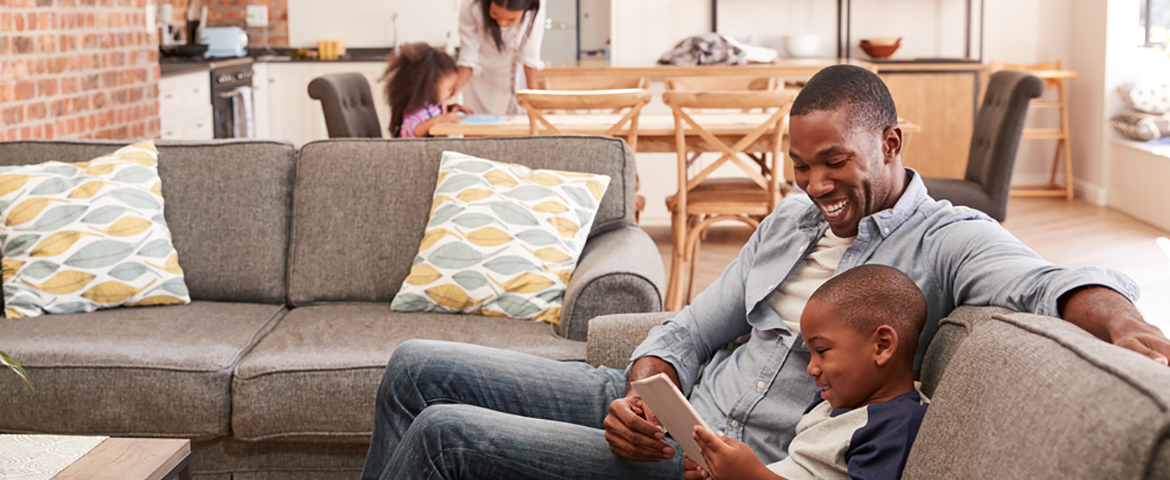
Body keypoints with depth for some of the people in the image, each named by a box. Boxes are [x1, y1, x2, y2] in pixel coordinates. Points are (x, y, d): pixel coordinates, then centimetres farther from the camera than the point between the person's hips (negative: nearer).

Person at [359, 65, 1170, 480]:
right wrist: (641, 395, -8)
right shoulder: (793, 220, 15)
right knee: (417, 369, 5)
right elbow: (692, 329, 14)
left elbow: (1049, 282, -26)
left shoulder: (948, 240, -7)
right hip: (668, 414, 8)